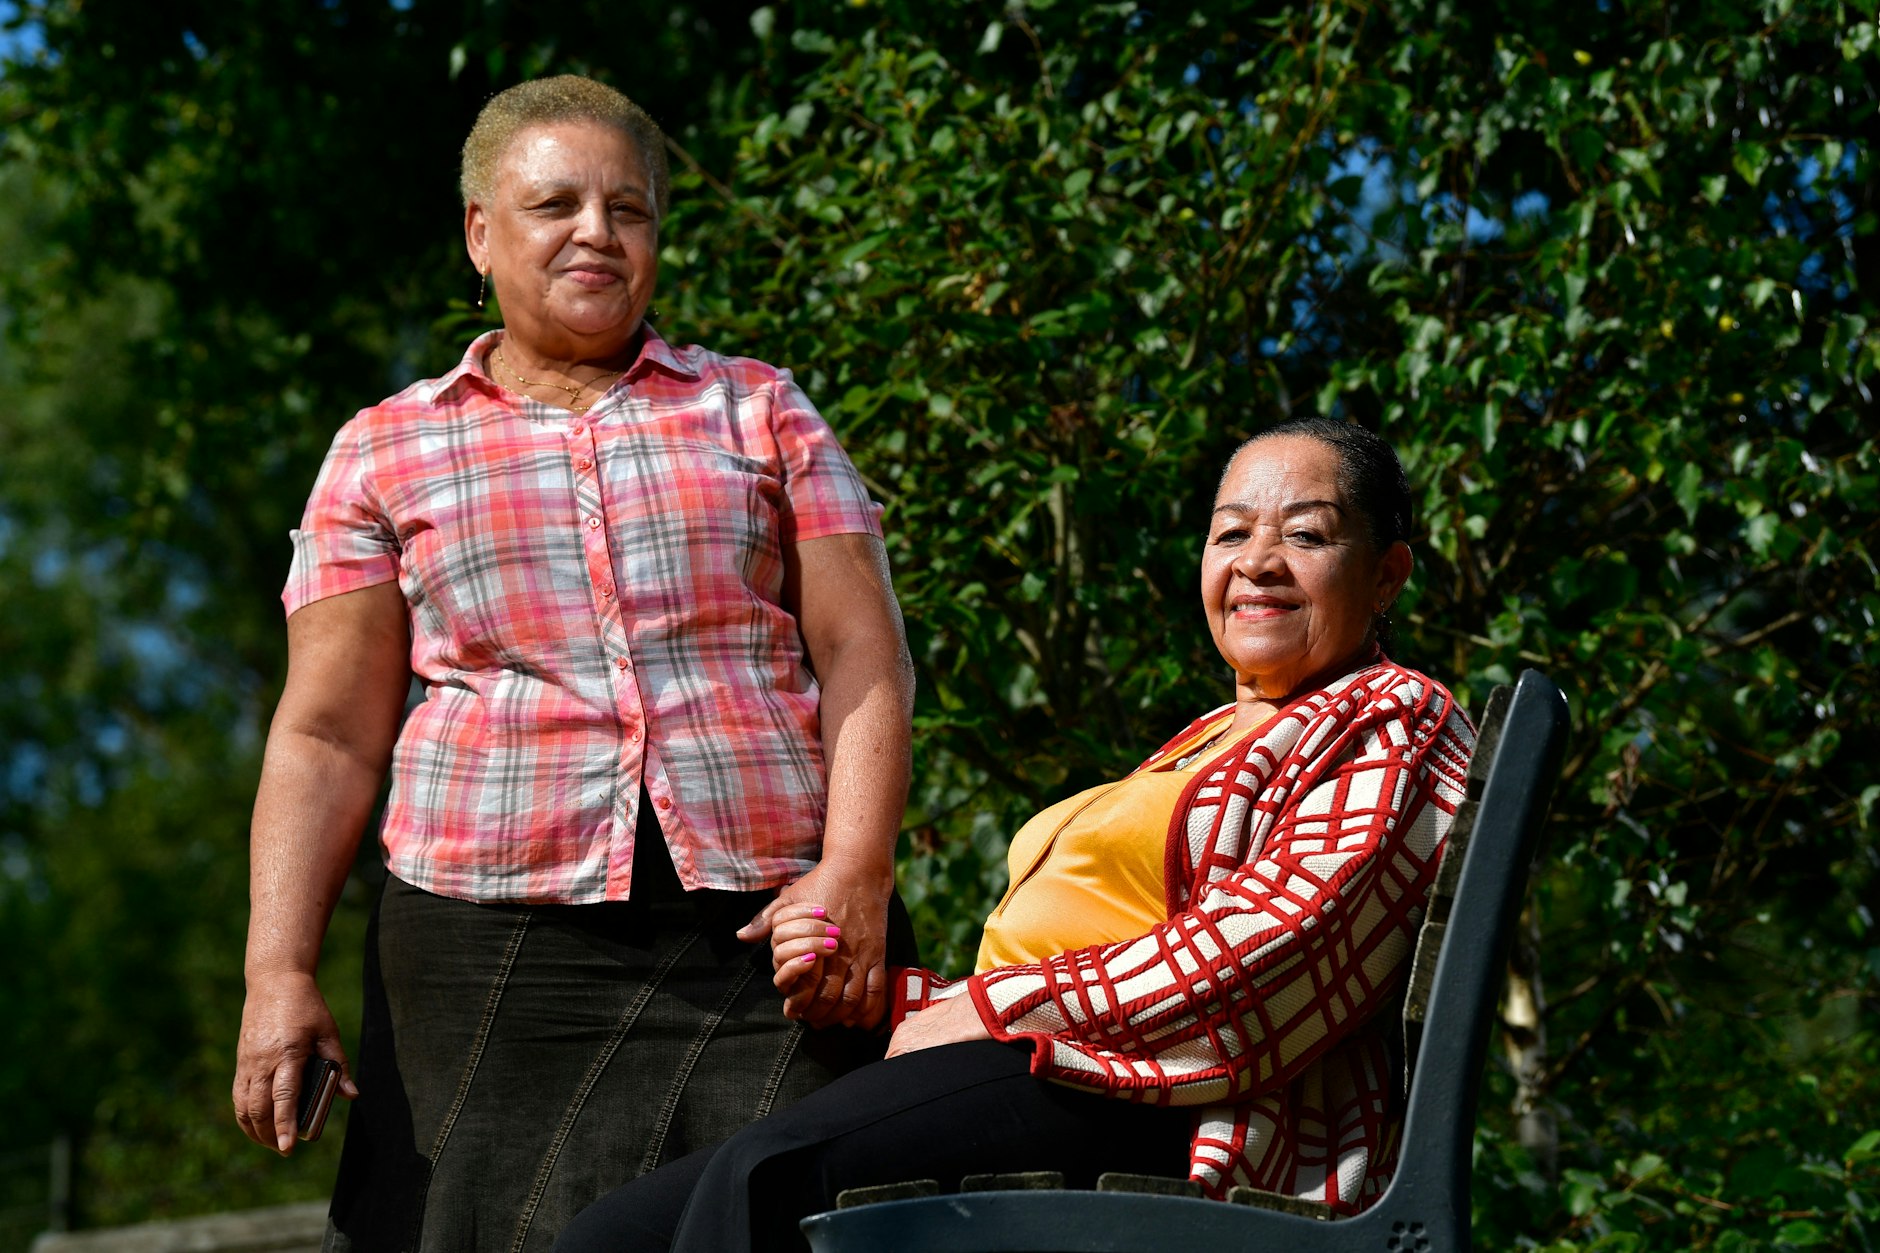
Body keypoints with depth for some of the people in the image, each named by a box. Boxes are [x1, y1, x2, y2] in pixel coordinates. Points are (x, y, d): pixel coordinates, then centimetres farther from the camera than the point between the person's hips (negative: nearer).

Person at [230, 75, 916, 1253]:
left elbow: (864, 654, 6)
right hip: (495, 951, 0)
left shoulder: (758, 411, 14)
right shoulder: (388, 452, 12)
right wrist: (279, 971, -2)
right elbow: (327, 737, 8)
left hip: (765, 936, 0)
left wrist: (855, 871, -9)